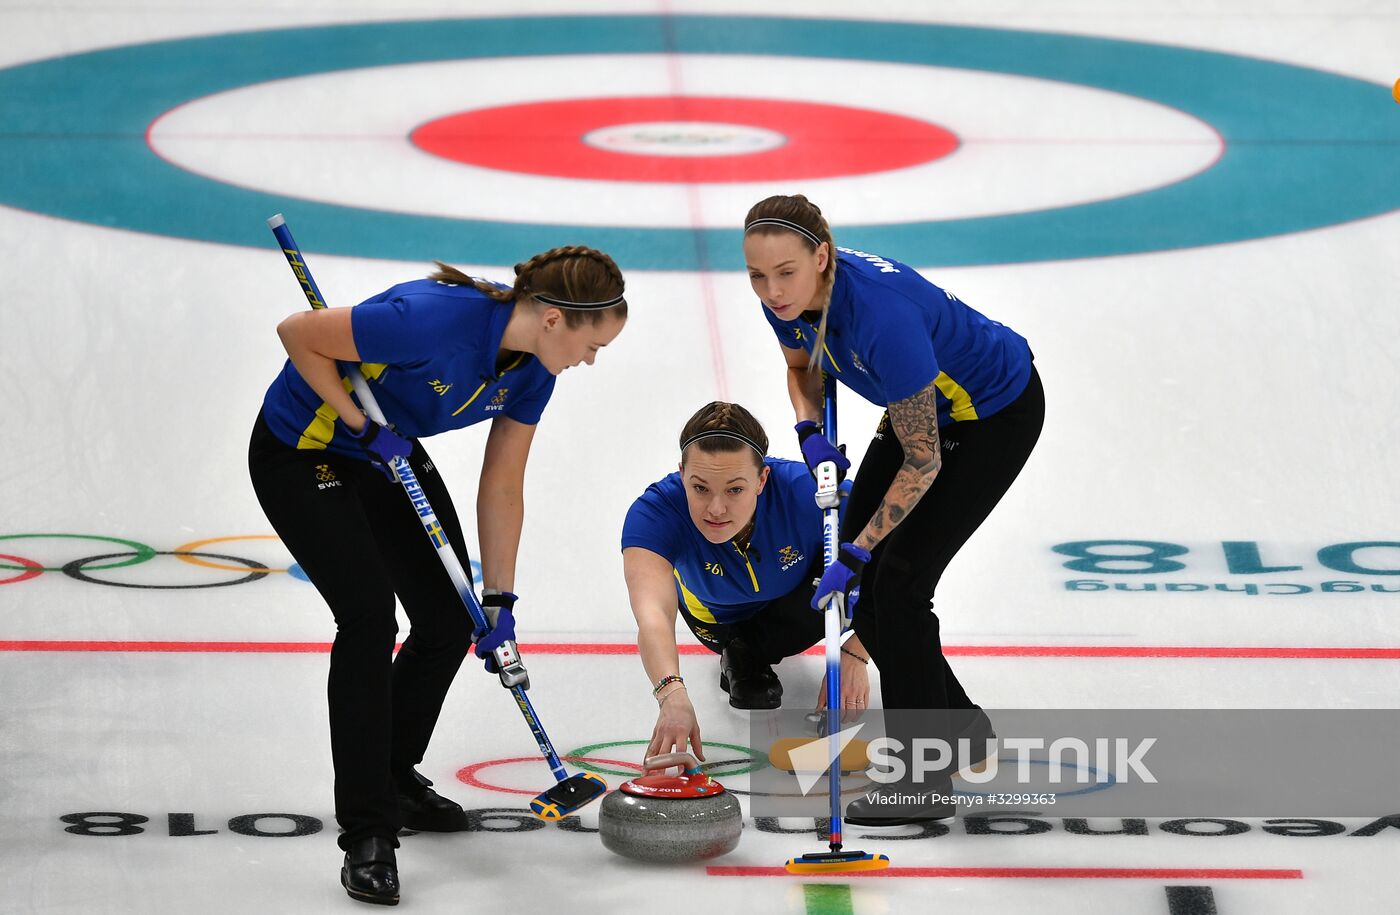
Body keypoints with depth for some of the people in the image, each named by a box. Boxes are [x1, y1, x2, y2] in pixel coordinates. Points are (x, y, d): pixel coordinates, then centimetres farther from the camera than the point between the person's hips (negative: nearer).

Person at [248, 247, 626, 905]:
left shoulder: (531, 370, -11)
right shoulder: (437, 320, -36)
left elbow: (501, 488, -1)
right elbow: (298, 334, -28)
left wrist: (499, 600, -3)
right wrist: (362, 424, -24)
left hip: (387, 453, 8)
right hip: (301, 453, -8)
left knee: (450, 619, 5)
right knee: (368, 613, -20)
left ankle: (393, 775, 29)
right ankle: (366, 833, -16)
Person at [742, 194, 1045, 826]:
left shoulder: (881, 312, -39)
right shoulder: (791, 299, -17)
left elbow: (922, 461, -30)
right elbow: (802, 367, 8)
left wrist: (857, 554, -28)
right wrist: (810, 431, -12)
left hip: (997, 413, -8)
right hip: (925, 407, 8)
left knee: (897, 578, -16)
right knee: (856, 581, 5)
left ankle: (926, 784, -8)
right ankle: (961, 731, 23)